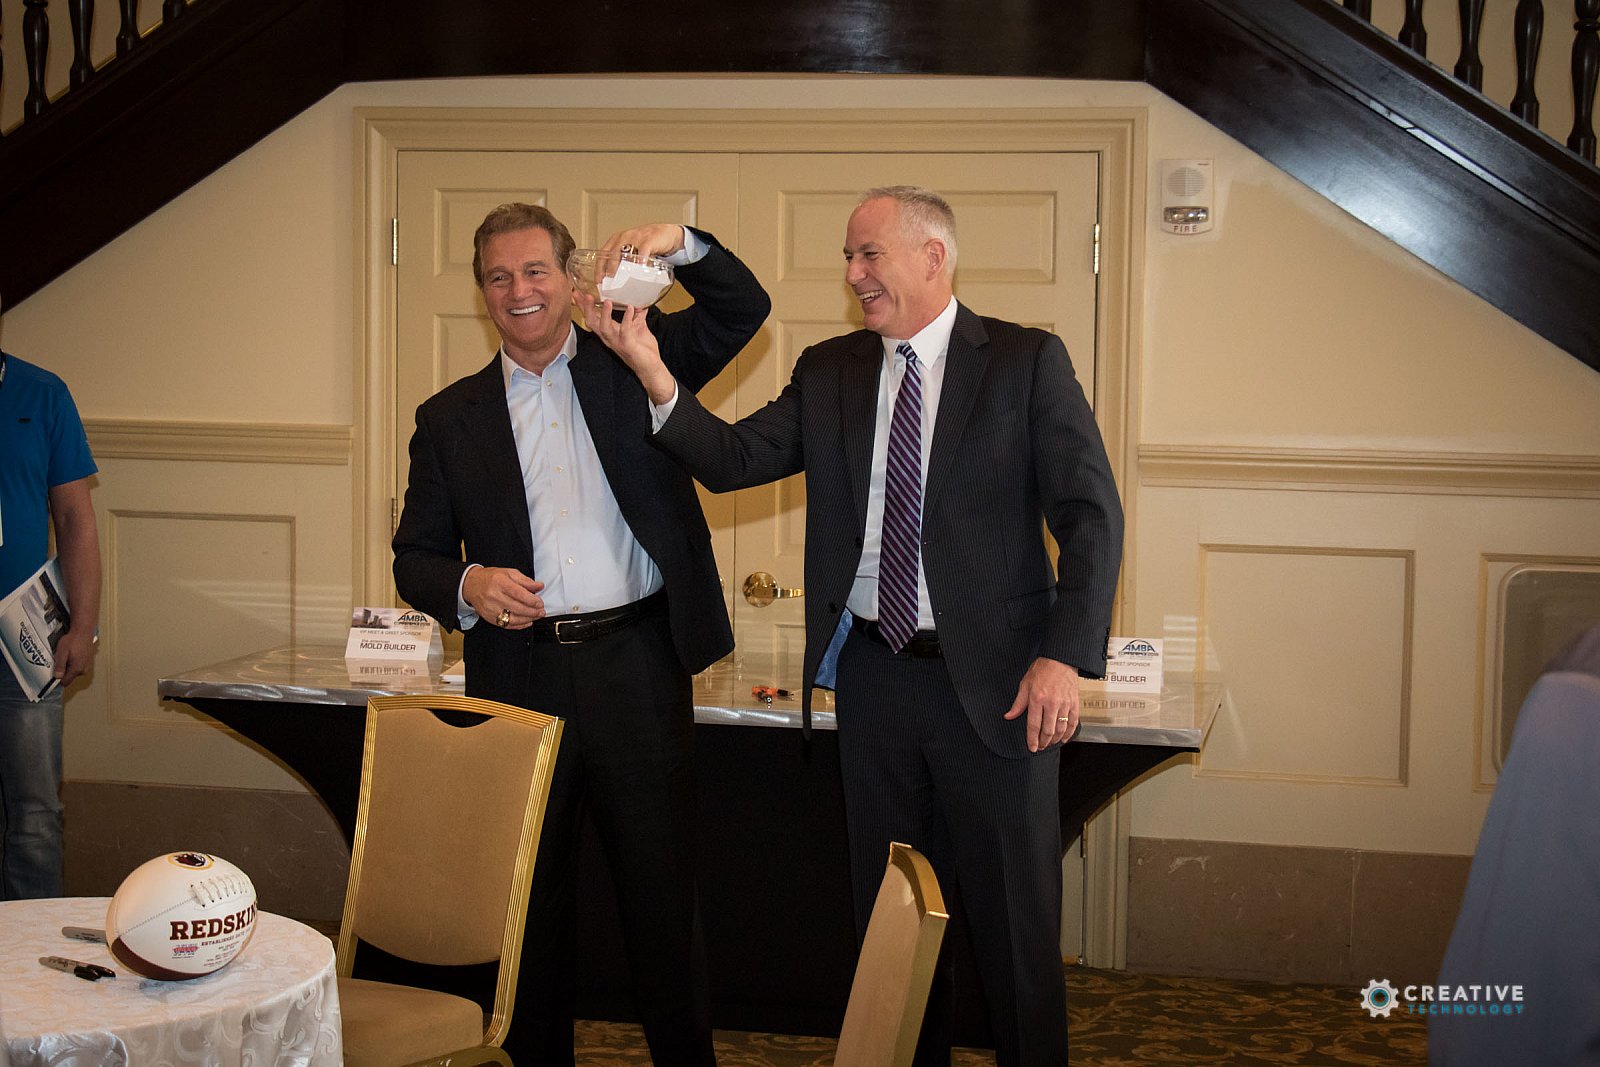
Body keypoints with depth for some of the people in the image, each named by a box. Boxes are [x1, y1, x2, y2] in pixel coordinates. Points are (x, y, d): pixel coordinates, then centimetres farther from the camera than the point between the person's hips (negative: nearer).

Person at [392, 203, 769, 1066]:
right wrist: (466, 586, -10)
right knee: (530, 898, 9)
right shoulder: (449, 418, 11)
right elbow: (414, 558, 11)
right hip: (519, 679, 1)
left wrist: (681, 245, -15)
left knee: (662, 889, 4)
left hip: (638, 670, -1)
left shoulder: (631, 360, 10)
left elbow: (743, 309, 3)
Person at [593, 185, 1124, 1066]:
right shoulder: (828, 373, 9)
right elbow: (732, 459, 1)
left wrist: (1065, 655, -18)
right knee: (889, 911, 14)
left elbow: (1090, 514, -8)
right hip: (873, 673, 4)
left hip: (993, 680, -4)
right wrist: (655, 377, -15)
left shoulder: (1027, 362, -4)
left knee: (1013, 919, 5)